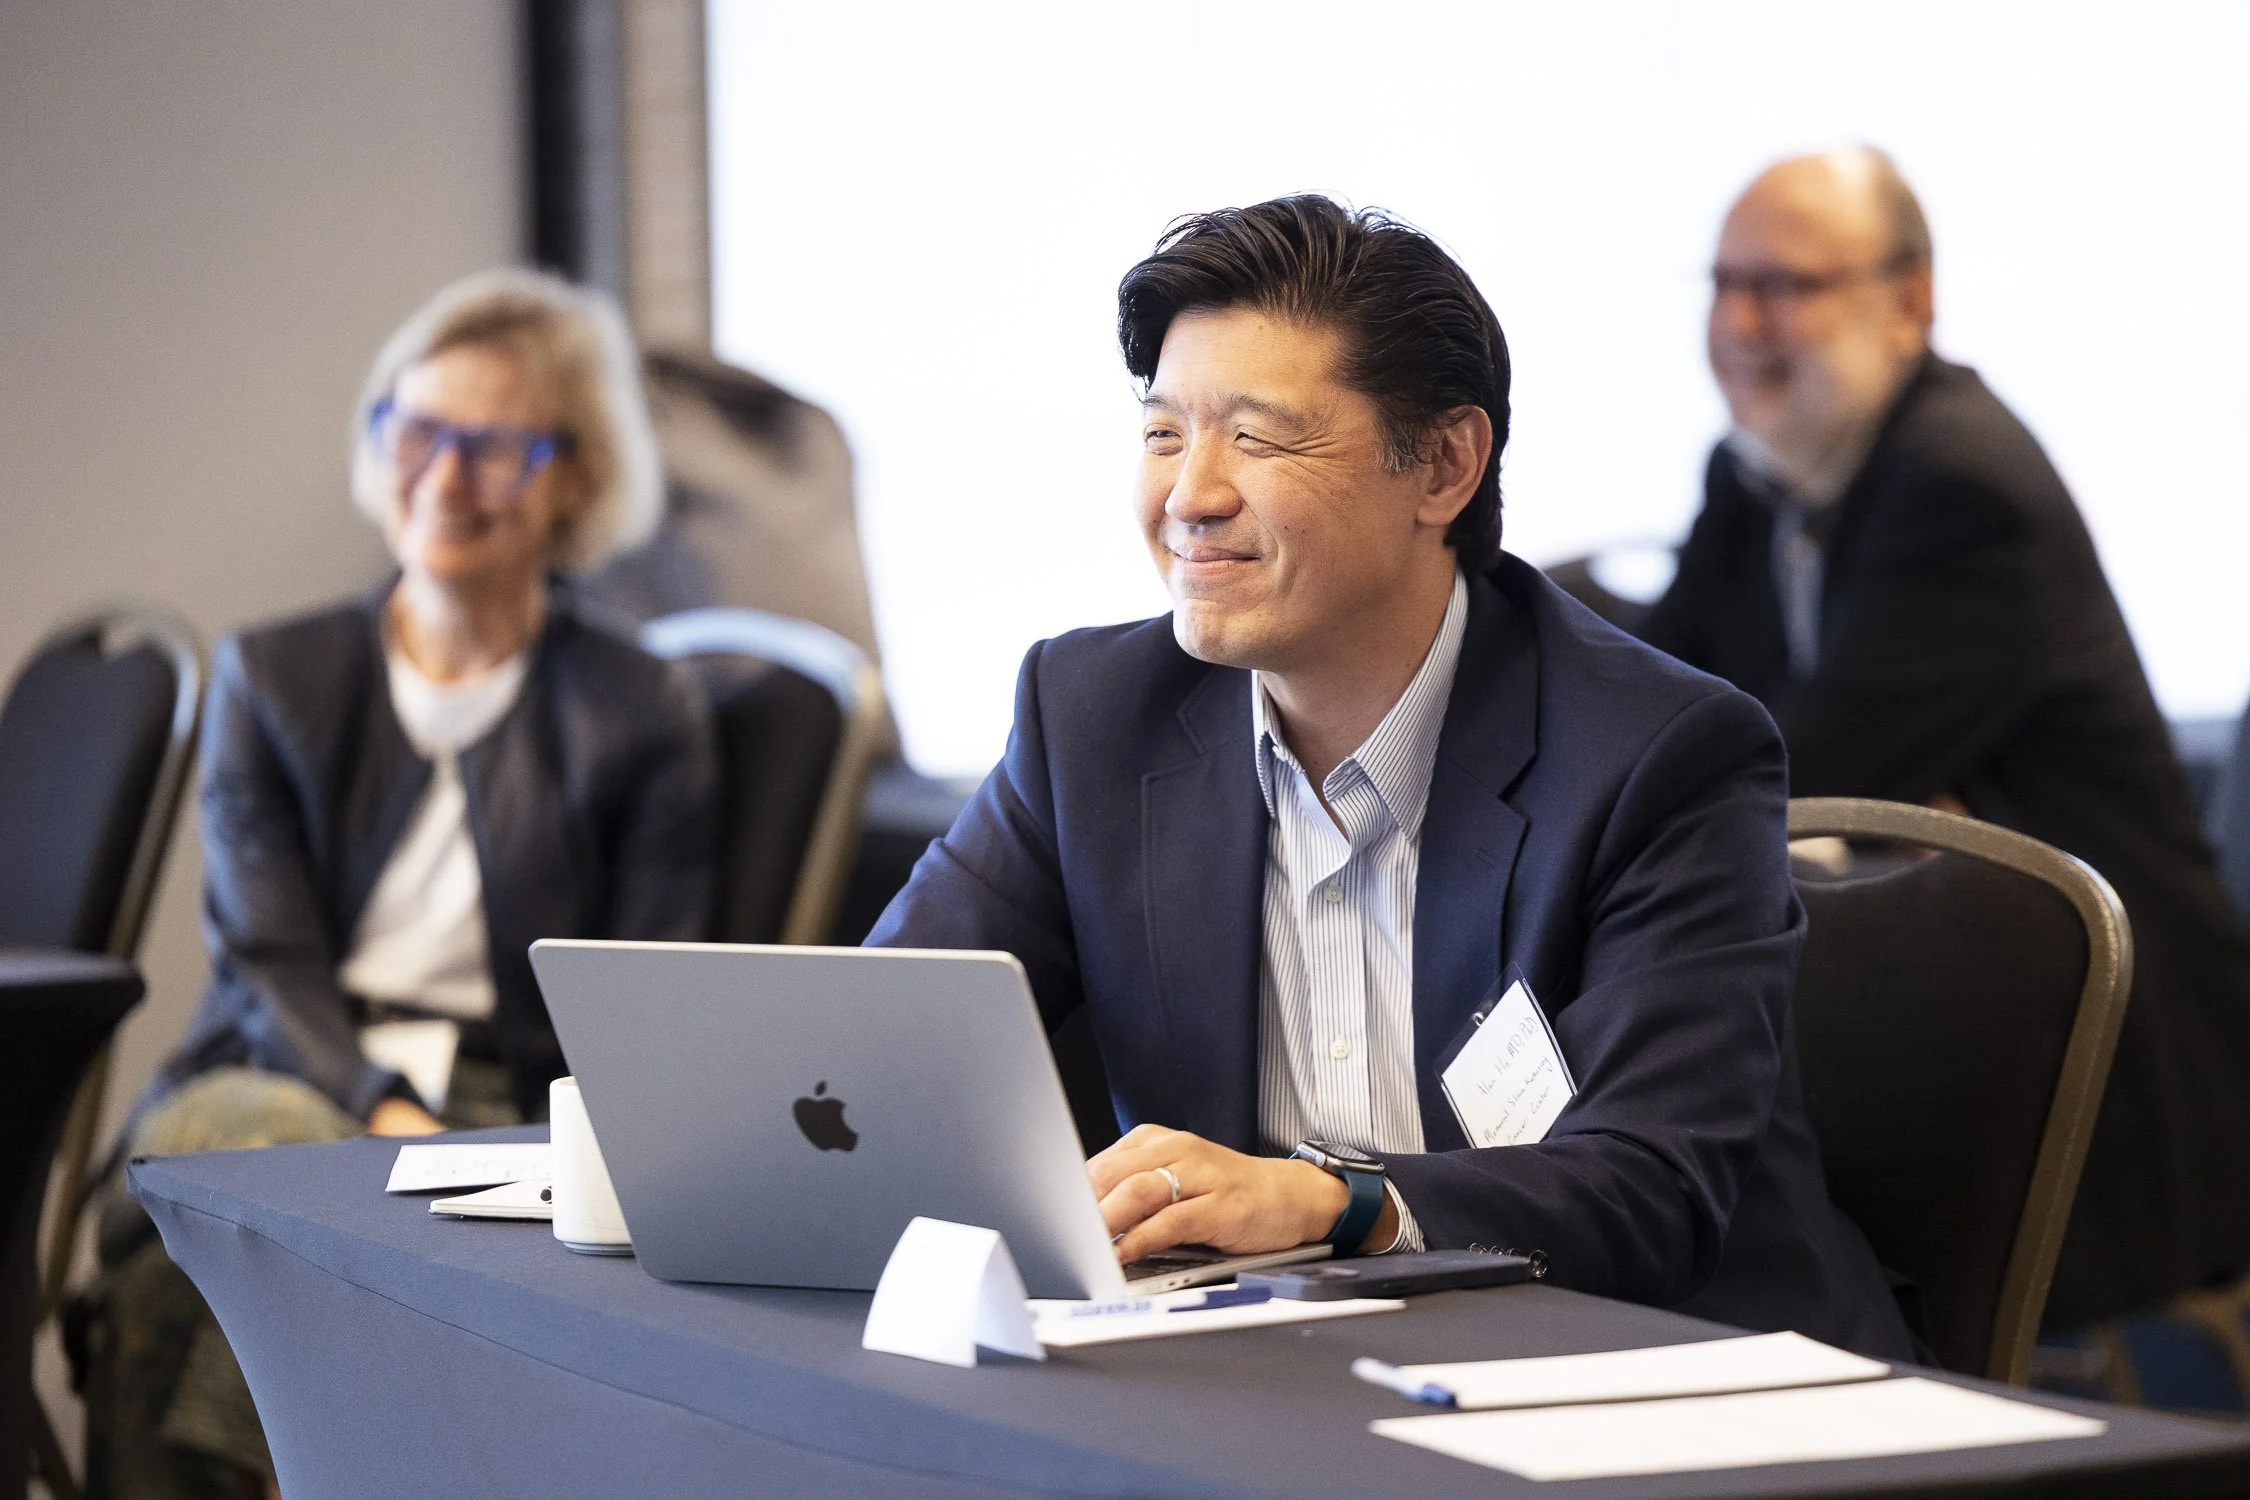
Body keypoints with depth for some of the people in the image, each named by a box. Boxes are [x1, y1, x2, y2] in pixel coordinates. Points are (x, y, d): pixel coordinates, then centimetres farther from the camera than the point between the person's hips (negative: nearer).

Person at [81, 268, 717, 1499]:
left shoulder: (644, 719, 11)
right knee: (254, 1134, -36)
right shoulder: (270, 679, 17)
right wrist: (383, 1111, -15)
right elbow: (265, 959, 4)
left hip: (508, 1120, -2)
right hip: (281, 1084, 2)